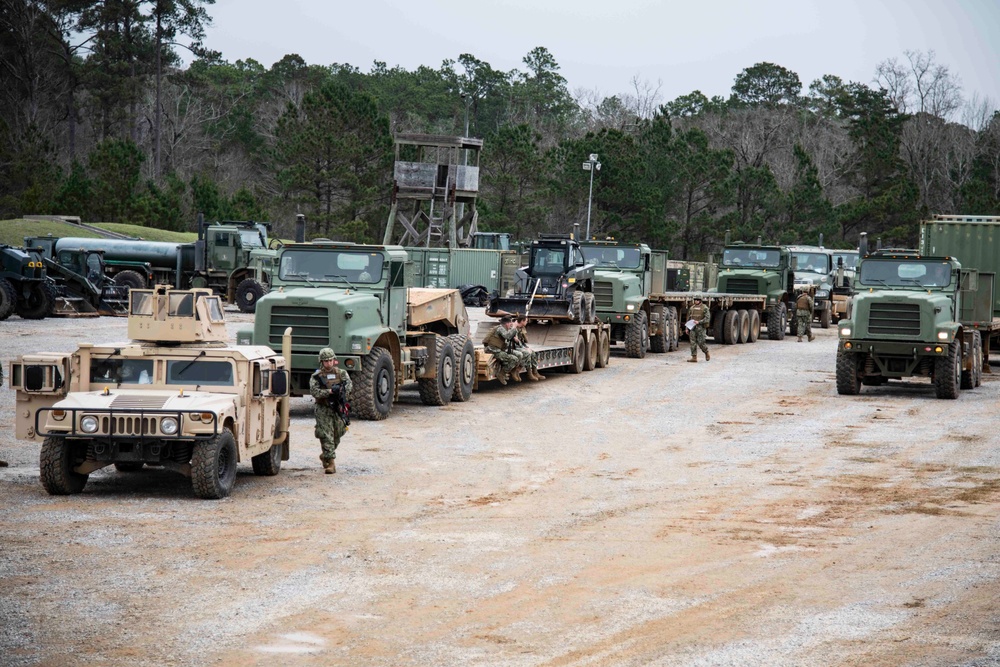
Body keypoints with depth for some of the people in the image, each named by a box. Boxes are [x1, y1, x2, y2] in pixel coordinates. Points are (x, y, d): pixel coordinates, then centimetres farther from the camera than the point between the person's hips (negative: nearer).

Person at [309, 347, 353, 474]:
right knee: (326, 437, -10)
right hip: (323, 410, -3)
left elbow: (349, 384, -10)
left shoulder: (341, 373, 6)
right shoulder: (316, 376, -1)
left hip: (338, 409, 3)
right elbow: (314, 391, -14)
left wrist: (343, 390, -31)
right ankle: (331, 463, -10)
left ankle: (325, 456, 37)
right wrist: (330, 391, -25)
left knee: (336, 436, 14)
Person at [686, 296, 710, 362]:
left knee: (700, 342, -5)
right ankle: (694, 357, -5)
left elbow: (707, 318, -10)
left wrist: (699, 322, -21)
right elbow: (688, 318, 18)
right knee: (693, 342, -4)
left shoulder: (704, 308, -2)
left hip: (700, 327, -5)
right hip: (692, 327, 5)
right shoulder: (691, 308, 13)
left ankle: (707, 353, 21)